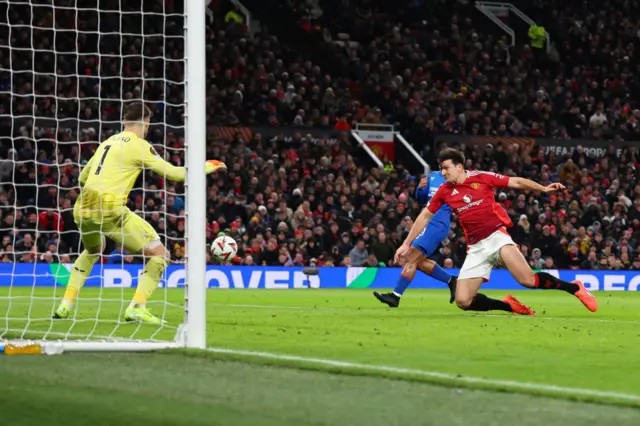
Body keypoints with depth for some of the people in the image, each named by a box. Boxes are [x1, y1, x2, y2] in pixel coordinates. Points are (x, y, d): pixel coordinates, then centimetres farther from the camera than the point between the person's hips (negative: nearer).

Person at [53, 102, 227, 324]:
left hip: (83, 208, 7)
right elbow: (174, 173, -1)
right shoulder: (139, 146, -1)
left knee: (92, 251, 37)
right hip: (110, 209, -7)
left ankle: (65, 305, 28)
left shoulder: (107, 143, 19)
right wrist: (208, 167, 13)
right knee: (159, 253, 2)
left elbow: (82, 178, 27)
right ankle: (137, 308, -10)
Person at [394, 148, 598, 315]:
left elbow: (516, 182, 3)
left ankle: (574, 288, -5)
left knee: (528, 279, -25)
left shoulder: (481, 178, -1)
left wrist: (543, 188, -9)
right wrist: (407, 244, 18)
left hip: (496, 236, -4)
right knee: (463, 301, -10)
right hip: (476, 248, 4)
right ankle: (510, 305, 8)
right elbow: (424, 217, 19)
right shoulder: (444, 191, 8)